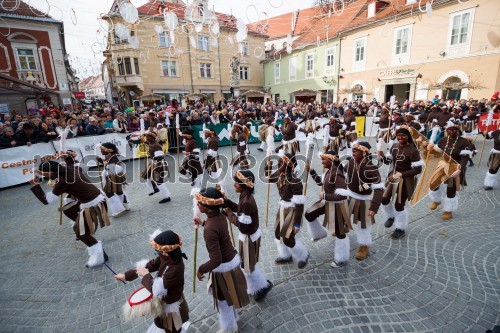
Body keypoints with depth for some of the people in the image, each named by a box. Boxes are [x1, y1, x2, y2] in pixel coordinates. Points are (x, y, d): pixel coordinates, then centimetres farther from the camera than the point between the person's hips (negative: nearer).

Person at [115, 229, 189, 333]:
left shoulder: (175, 268, -41)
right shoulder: (166, 257, -17)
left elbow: (156, 289, -35)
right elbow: (150, 265, -4)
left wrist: (146, 275, -21)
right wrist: (126, 275, -2)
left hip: (171, 304, -7)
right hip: (166, 299, 7)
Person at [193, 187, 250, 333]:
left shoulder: (210, 229, -35)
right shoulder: (219, 216, -10)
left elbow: (216, 260, -33)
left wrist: (201, 269, -18)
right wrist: (203, 223, 16)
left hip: (223, 267, -8)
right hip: (231, 259, 8)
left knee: (222, 298, 20)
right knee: (228, 294, 31)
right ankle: (232, 318, 57)